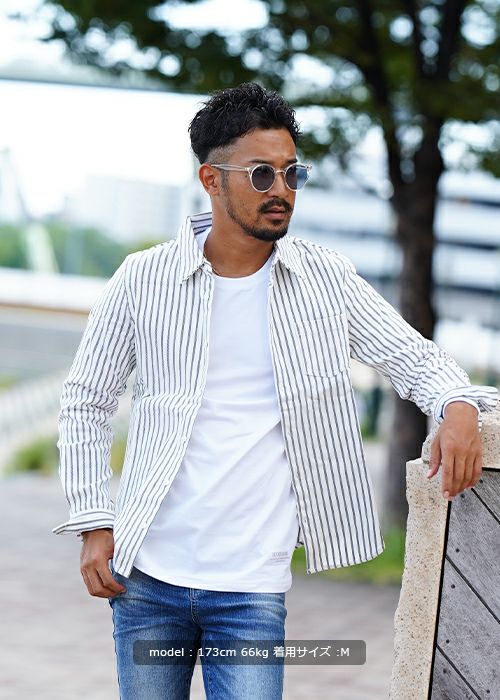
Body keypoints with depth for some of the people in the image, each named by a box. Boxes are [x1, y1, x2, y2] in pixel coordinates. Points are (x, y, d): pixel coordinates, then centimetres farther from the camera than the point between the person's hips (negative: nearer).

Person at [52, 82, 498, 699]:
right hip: (147, 577, 0)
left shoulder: (324, 279, 2)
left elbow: (411, 356, 4)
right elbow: (86, 402, 7)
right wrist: (93, 524, 0)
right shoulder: (144, 280, 0)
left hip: (253, 585, 0)